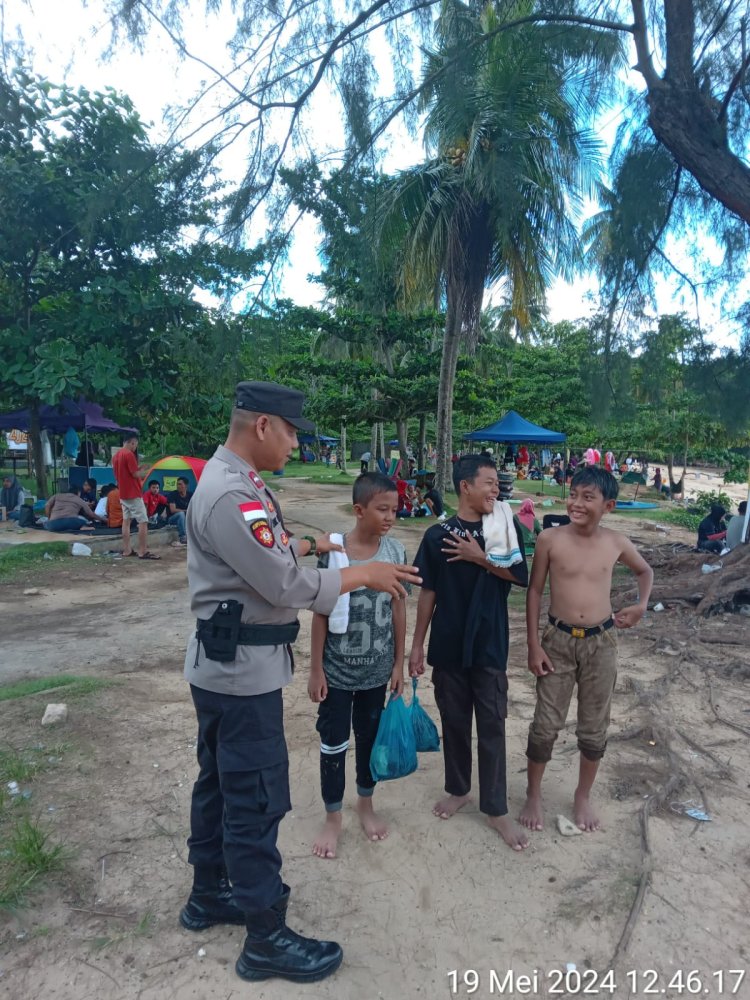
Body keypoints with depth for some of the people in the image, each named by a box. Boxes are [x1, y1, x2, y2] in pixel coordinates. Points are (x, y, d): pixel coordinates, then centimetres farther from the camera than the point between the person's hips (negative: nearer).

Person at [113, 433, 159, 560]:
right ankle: (143, 551, -10)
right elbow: (136, 474, -18)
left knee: (126, 520, 12)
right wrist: (142, 469, 2)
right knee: (143, 521, -7)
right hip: (133, 494, -9)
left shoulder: (116, 455, 12)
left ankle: (126, 550, 13)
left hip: (123, 494, 9)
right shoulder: (129, 454, -16)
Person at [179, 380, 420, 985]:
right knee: (257, 800, 3)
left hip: (225, 667, 11)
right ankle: (268, 940, 20)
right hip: (243, 670, -11)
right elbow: (287, 587, -25)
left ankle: (209, 895, 41)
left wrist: (311, 543, 11)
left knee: (220, 783, 22)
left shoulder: (235, 482, 8)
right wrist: (364, 574, -15)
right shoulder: (231, 496, -25)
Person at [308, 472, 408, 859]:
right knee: (333, 743, 10)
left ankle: (366, 805, 41)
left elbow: (398, 608, 3)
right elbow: (321, 613, -9)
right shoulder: (332, 551, -15)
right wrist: (316, 668, -7)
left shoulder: (395, 551, -6)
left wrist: (399, 663, 5)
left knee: (370, 737, 19)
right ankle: (332, 818, 31)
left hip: (377, 670, 3)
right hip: (337, 670, -3)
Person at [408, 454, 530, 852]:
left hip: (490, 646, 0)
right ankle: (458, 789, 36)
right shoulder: (438, 535, -4)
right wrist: (417, 644, 1)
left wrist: (481, 557, -17)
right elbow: (428, 592, 0)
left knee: (492, 726, 7)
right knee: (454, 721, 15)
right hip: (448, 645, 0)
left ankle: (496, 808, 22)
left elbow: (520, 575, -6)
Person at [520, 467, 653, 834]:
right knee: (546, 724, 6)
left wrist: (642, 605, 1)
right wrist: (534, 645, -7)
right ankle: (533, 795, 28)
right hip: (558, 641, -2)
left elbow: (645, 571, 18)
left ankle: (583, 797, 36)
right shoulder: (550, 539, -11)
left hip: (600, 643, 2)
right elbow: (534, 591, -4)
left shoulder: (617, 543, -4)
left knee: (594, 727, 14)